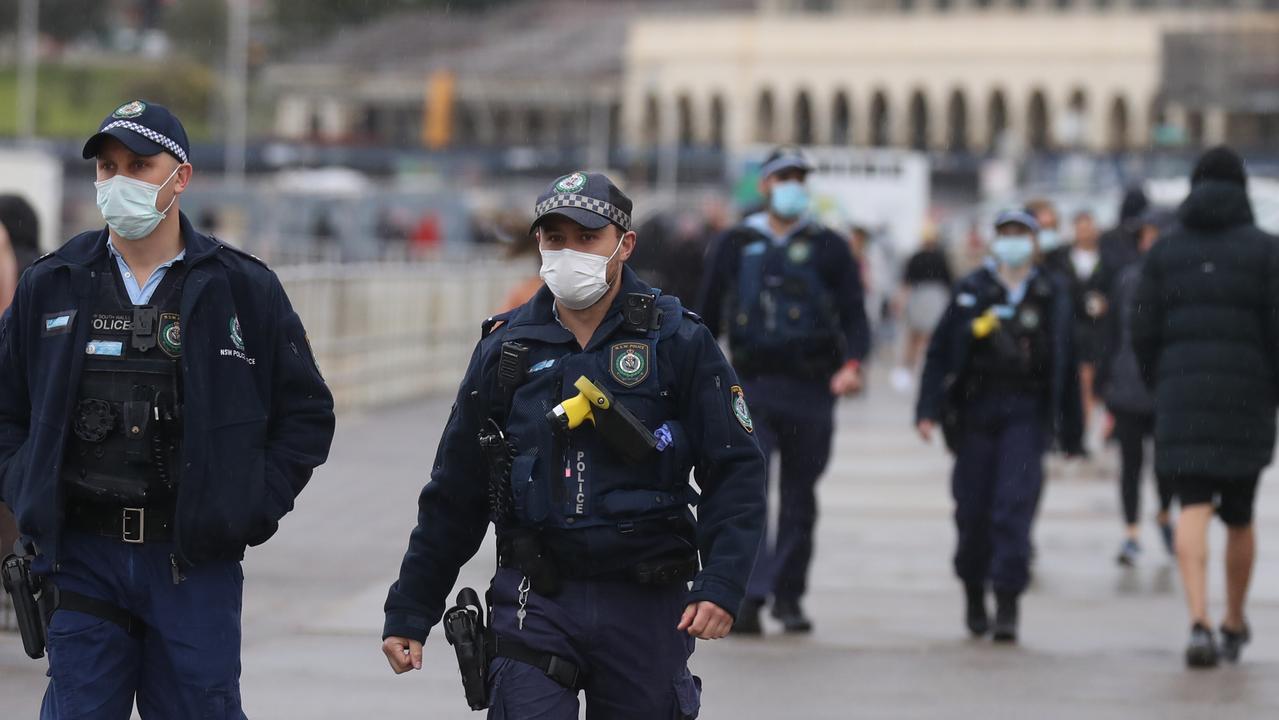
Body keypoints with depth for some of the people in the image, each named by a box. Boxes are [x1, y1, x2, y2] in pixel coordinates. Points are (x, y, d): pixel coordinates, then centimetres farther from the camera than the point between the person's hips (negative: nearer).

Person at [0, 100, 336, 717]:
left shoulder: (244, 290, 3)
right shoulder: (50, 288, 8)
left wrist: (251, 507, -1)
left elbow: (307, 413, 9)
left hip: (196, 565, -1)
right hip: (83, 561, 1)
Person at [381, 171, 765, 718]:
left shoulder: (678, 343, 0)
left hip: (645, 608, 0)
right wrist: (409, 611, 11)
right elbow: (453, 494, 12)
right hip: (535, 602, 1)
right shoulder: (505, 349, 6)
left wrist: (722, 585, -16)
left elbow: (736, 473, -2)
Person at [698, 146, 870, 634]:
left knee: (799, 498, 8)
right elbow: (708, 315, 16)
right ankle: (749, 597, -23)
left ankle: (788, 596, 21)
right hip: (751, 389, -1)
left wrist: (851, 364, -13)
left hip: (810, 390, 1)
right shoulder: (734, 246, 10)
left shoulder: (828, 248, 9)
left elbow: (854, 316, 6)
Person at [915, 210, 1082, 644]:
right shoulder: (971, 291, 6)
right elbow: (940, 353, 3)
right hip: (976, 409, 1)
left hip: (1026, 415, -1)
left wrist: (1070, 432, 11)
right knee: (972, 509, 4)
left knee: (1015, 505, -12)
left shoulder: (1051, 298, 8)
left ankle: (1007, 602, -12)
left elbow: (1065, 366, 11)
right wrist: (928, 411, -7)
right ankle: (974, 592, 24)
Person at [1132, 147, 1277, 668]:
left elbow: (1143, 332, 6)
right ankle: (1235, 624, 27)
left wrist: (1159, 388, 18)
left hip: (1182, 391, 1)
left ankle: (1199, 621, -23)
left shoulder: (1164, 252, 6)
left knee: (1193, 509, -4)